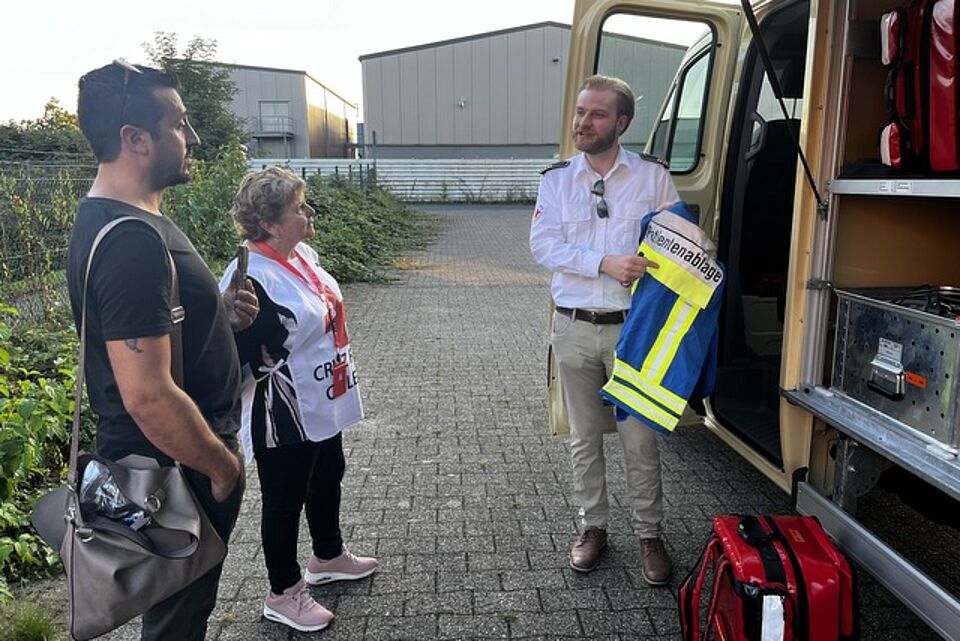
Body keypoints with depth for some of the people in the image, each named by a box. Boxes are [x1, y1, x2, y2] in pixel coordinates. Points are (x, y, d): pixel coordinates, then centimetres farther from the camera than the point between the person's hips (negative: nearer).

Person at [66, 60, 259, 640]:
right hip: (177, 470, -9)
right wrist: (222, 465, -16)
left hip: (173, 464, 9)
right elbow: (147, 396, -31)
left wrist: (221, 316, 1)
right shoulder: (131, 241, -28)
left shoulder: (118, 219, 6)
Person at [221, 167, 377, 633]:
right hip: (284, 416, -9)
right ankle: (283, 594, 31)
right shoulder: (251, 278, -26)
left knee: (327, 479, 25)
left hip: (323, 405, 9)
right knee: (285, 498, 9)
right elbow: (235, 354, -24)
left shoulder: (304, 254, 2)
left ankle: (328, 557, 49)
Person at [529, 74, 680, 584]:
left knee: (640, 439, 4)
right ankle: (593, 526, 32)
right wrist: (606, 263, -22)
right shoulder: (556, 179, 3)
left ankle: (649, 534, 25)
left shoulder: (653, 177, 0)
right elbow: (543, 244, -9)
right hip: (574, 327, 2)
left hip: (631, 327, -1)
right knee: (584, 438, 13)